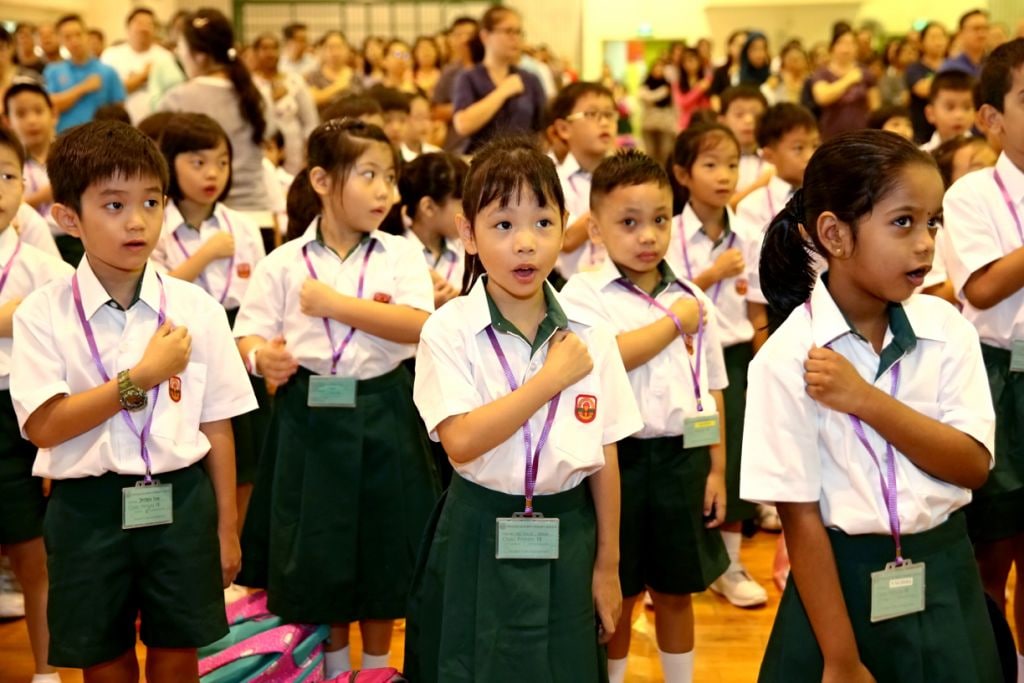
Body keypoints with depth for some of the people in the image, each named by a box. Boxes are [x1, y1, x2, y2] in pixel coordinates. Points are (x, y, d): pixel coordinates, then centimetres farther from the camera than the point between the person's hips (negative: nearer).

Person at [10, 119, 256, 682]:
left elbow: (216, 426, 1)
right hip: (89, 508, -1)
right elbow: (42, 426, -15)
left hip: (180, 502, 1)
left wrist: (226, 527, 4)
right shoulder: (43, 313, -7)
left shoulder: (196, 310, -3)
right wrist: (143, 375, -19)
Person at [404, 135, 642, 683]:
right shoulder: (449, 330, -11)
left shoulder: (589, 335, -1)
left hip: (567, 540, 3)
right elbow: (462, 442, -23)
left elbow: (605, 457, 4)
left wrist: (607, 565, 6)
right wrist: (552, 377, -19)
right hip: (479, 544, -2)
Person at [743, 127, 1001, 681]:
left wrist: (866, 400, -22)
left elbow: (974, 466, -9)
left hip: (946, 580, 4)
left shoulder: (946, 329, -3)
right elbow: (801, 518, -14)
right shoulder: (789, 356, -15)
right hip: (845, 583, -3)